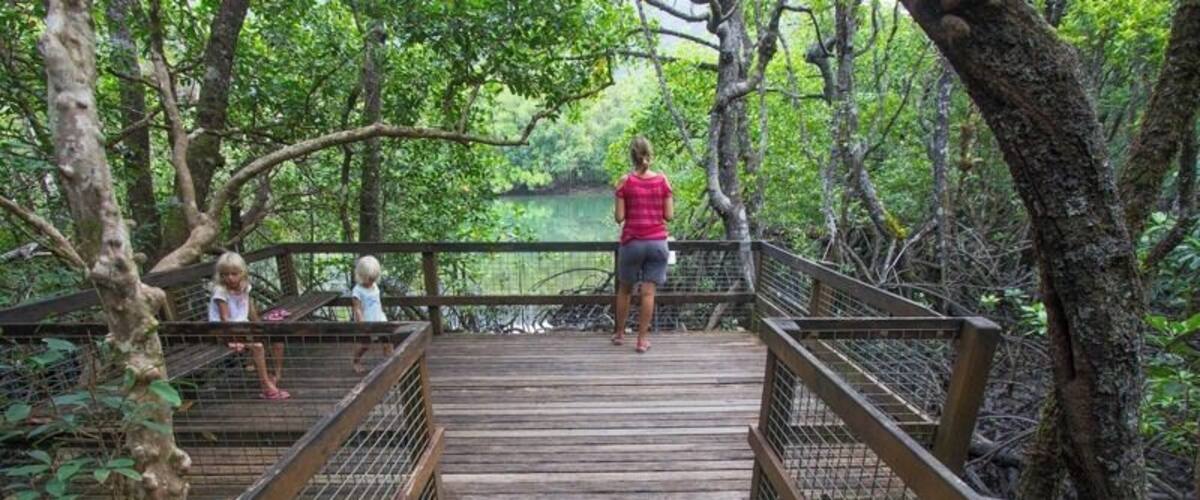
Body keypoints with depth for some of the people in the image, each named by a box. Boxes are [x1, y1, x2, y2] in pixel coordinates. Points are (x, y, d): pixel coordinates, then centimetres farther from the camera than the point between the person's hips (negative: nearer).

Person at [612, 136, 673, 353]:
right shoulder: (662, 180, -2)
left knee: (624, 289, 16)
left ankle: (620, 334, 28)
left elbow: (619, 217, -6)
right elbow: (669, 215, -2)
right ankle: (642, 339, 12)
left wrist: (615, 212, 14)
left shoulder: (625, 181, -6)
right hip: (657, 242, 1)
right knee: (648, 292, 4)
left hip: (632, 242, 0)